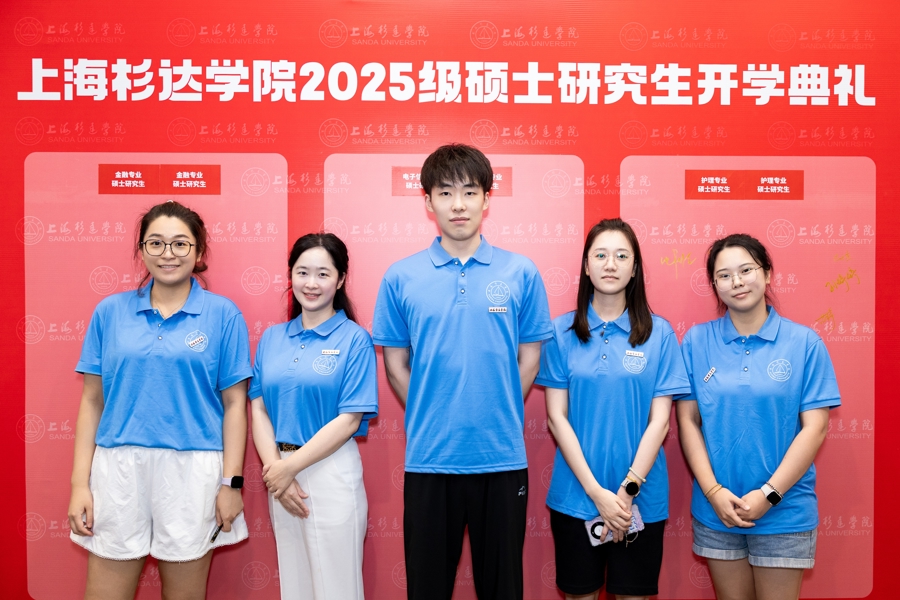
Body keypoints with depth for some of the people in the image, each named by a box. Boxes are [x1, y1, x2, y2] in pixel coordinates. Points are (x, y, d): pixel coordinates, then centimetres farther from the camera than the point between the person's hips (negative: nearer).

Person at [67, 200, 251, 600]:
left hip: (191, 470, -1)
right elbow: (92, 401, 6)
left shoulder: (223, 314, -1)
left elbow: (234, 403, -1)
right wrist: (80, 483, 2)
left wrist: (231, 482, -5)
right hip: (118, 467, 2)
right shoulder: (110, 311, 6)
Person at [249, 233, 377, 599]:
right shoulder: (271, 338, 7)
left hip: (332, 472, -4)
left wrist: (290, 467, -12)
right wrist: (274, 469, -9)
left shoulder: (354, 339, -7)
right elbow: (258, 408, 4)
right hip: (281, 474, 5)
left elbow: (349, 420, -12)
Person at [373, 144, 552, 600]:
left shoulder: (521, 273, -1)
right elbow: (396, 367, 4)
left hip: (502, 457, 0)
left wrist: (498, 420, 2)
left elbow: (529, 360, 4)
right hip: (429, 459, 0)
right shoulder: (401, 277, -1)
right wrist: (431, 423, 3)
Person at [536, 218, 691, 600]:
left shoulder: (659, 334, -2)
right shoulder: (562, 332, -2)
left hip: (641, 499, 0)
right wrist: (597, 492, -11)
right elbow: (557, 417, -5)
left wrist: (628, 489, -12)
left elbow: (660, 420, -4)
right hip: (575, 496, 0)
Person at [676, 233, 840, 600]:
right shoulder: (696, 341, -1)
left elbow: (814, 428, -7)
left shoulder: (805, 343, -5)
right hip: (715, 511, 1)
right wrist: (713, 491, -10)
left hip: (784, 512, -1)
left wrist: (769, 494, -13)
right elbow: (688, 421, -2)